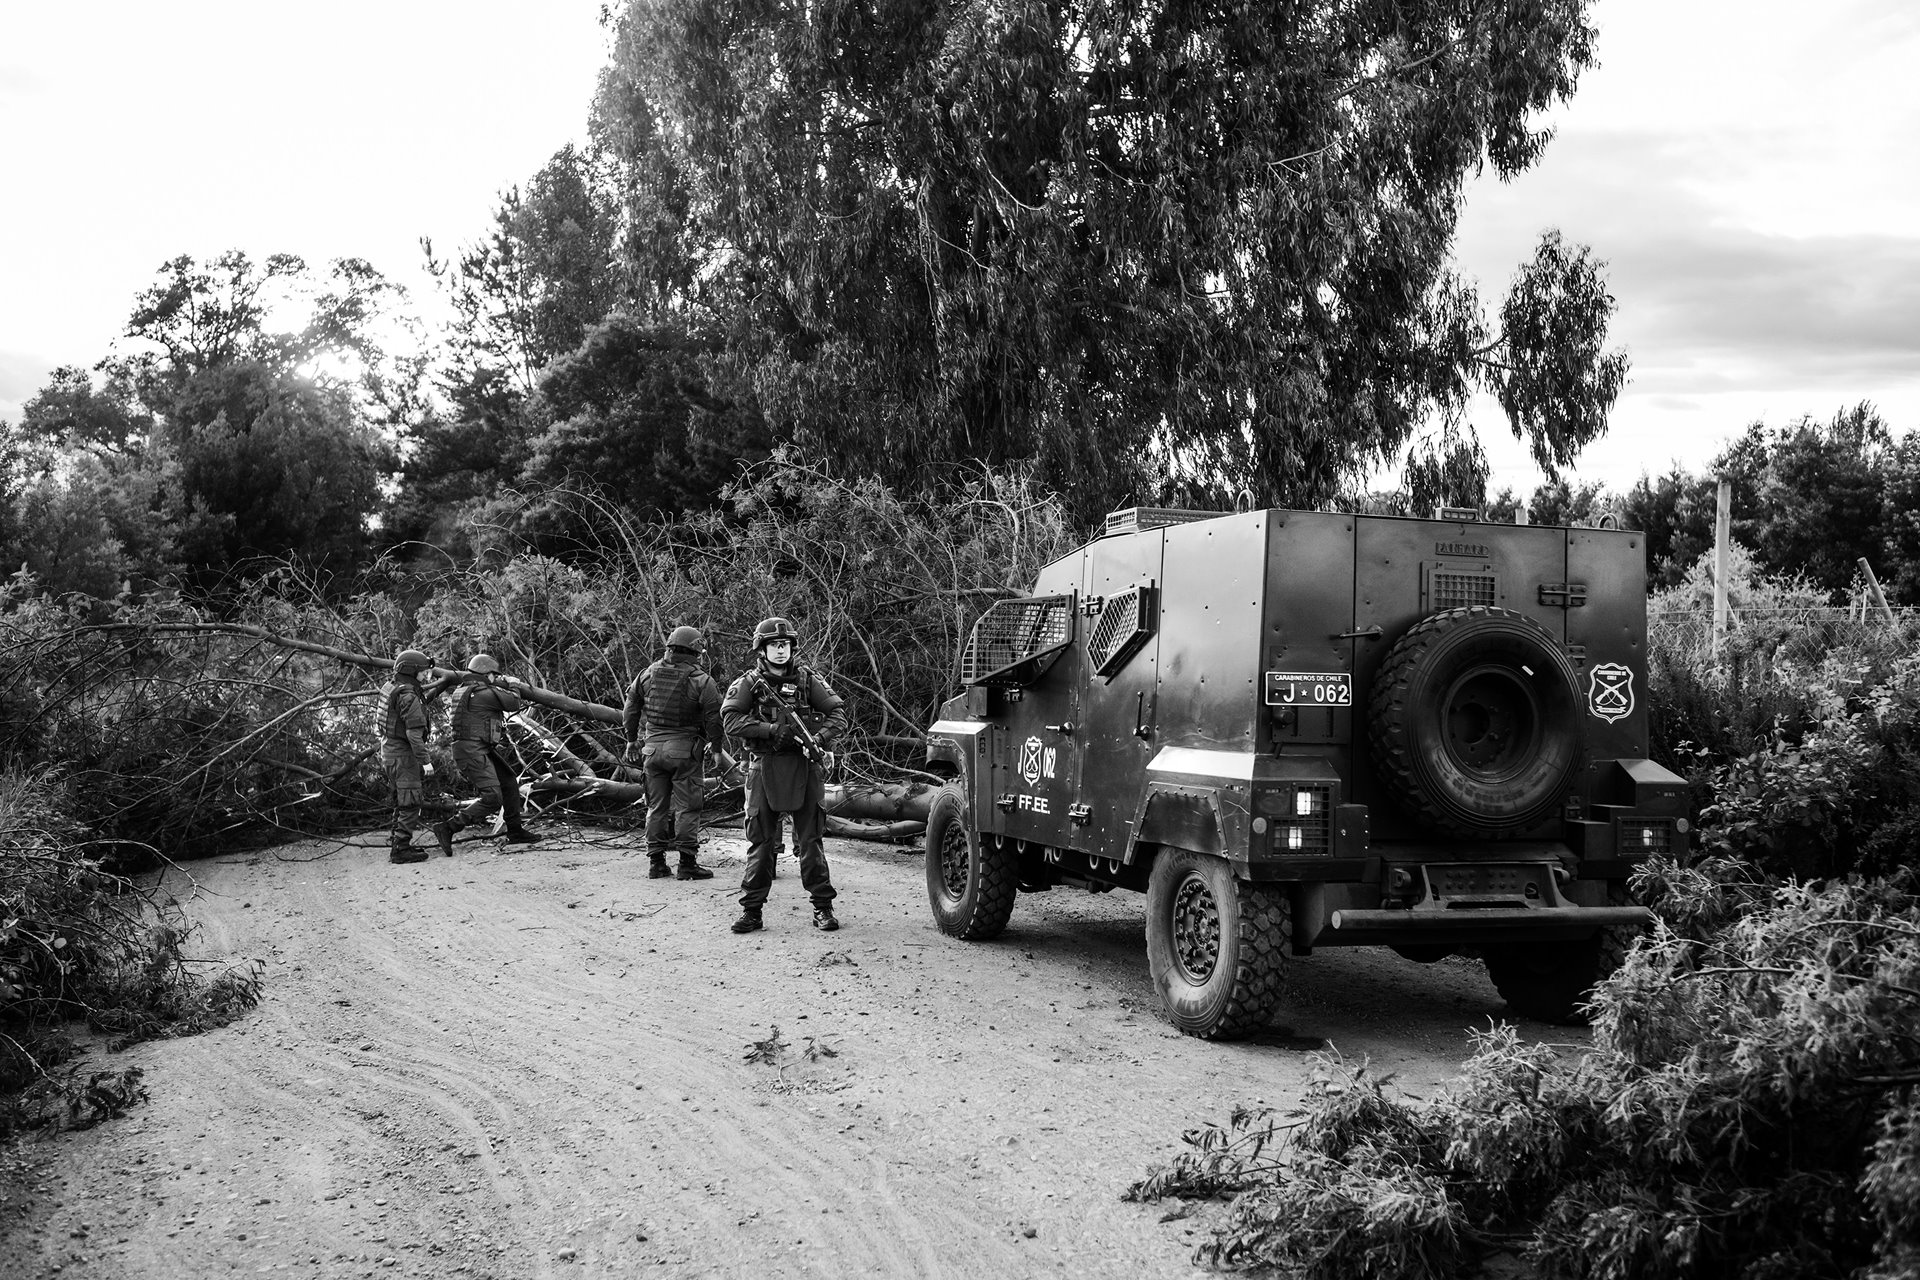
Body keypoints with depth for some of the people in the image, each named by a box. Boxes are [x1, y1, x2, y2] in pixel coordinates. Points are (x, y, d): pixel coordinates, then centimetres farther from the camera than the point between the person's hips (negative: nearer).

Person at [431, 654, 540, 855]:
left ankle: (515, 832, 25)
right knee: (492, 798, -16)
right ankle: (447, 828, -16)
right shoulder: (485, 693, -15)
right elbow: (513, 704, -5)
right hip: (473, 751, -11)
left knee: (509, 784, 18)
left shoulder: (462, 690, 13)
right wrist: (512, 688, 15)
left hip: (482, 750, 11)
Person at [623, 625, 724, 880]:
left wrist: (631, 739, 22)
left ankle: (656, 863, 16)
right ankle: (687, 863, 1)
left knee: (656, 806, 12)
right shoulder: (701, 680, -9)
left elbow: (631, 707, 12)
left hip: (652, 747, 5)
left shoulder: (648, 674, 6)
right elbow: (714, 717, -11)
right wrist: (716, 747, 1)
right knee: (686, 807, 1)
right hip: (684, 748, -5)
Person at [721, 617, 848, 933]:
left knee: (810, 840, 3)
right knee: (760, 841, 3)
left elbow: (838, 713, 1)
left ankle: (822, 907, 10)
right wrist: (772, 729, -19)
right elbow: (730, 720, -10)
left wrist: (820, 738, -17)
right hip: (765, 768, 0)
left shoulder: (807, 679, 6)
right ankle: (751, 910, 10)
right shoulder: (748, 683, 4)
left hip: (804, 767, 0)